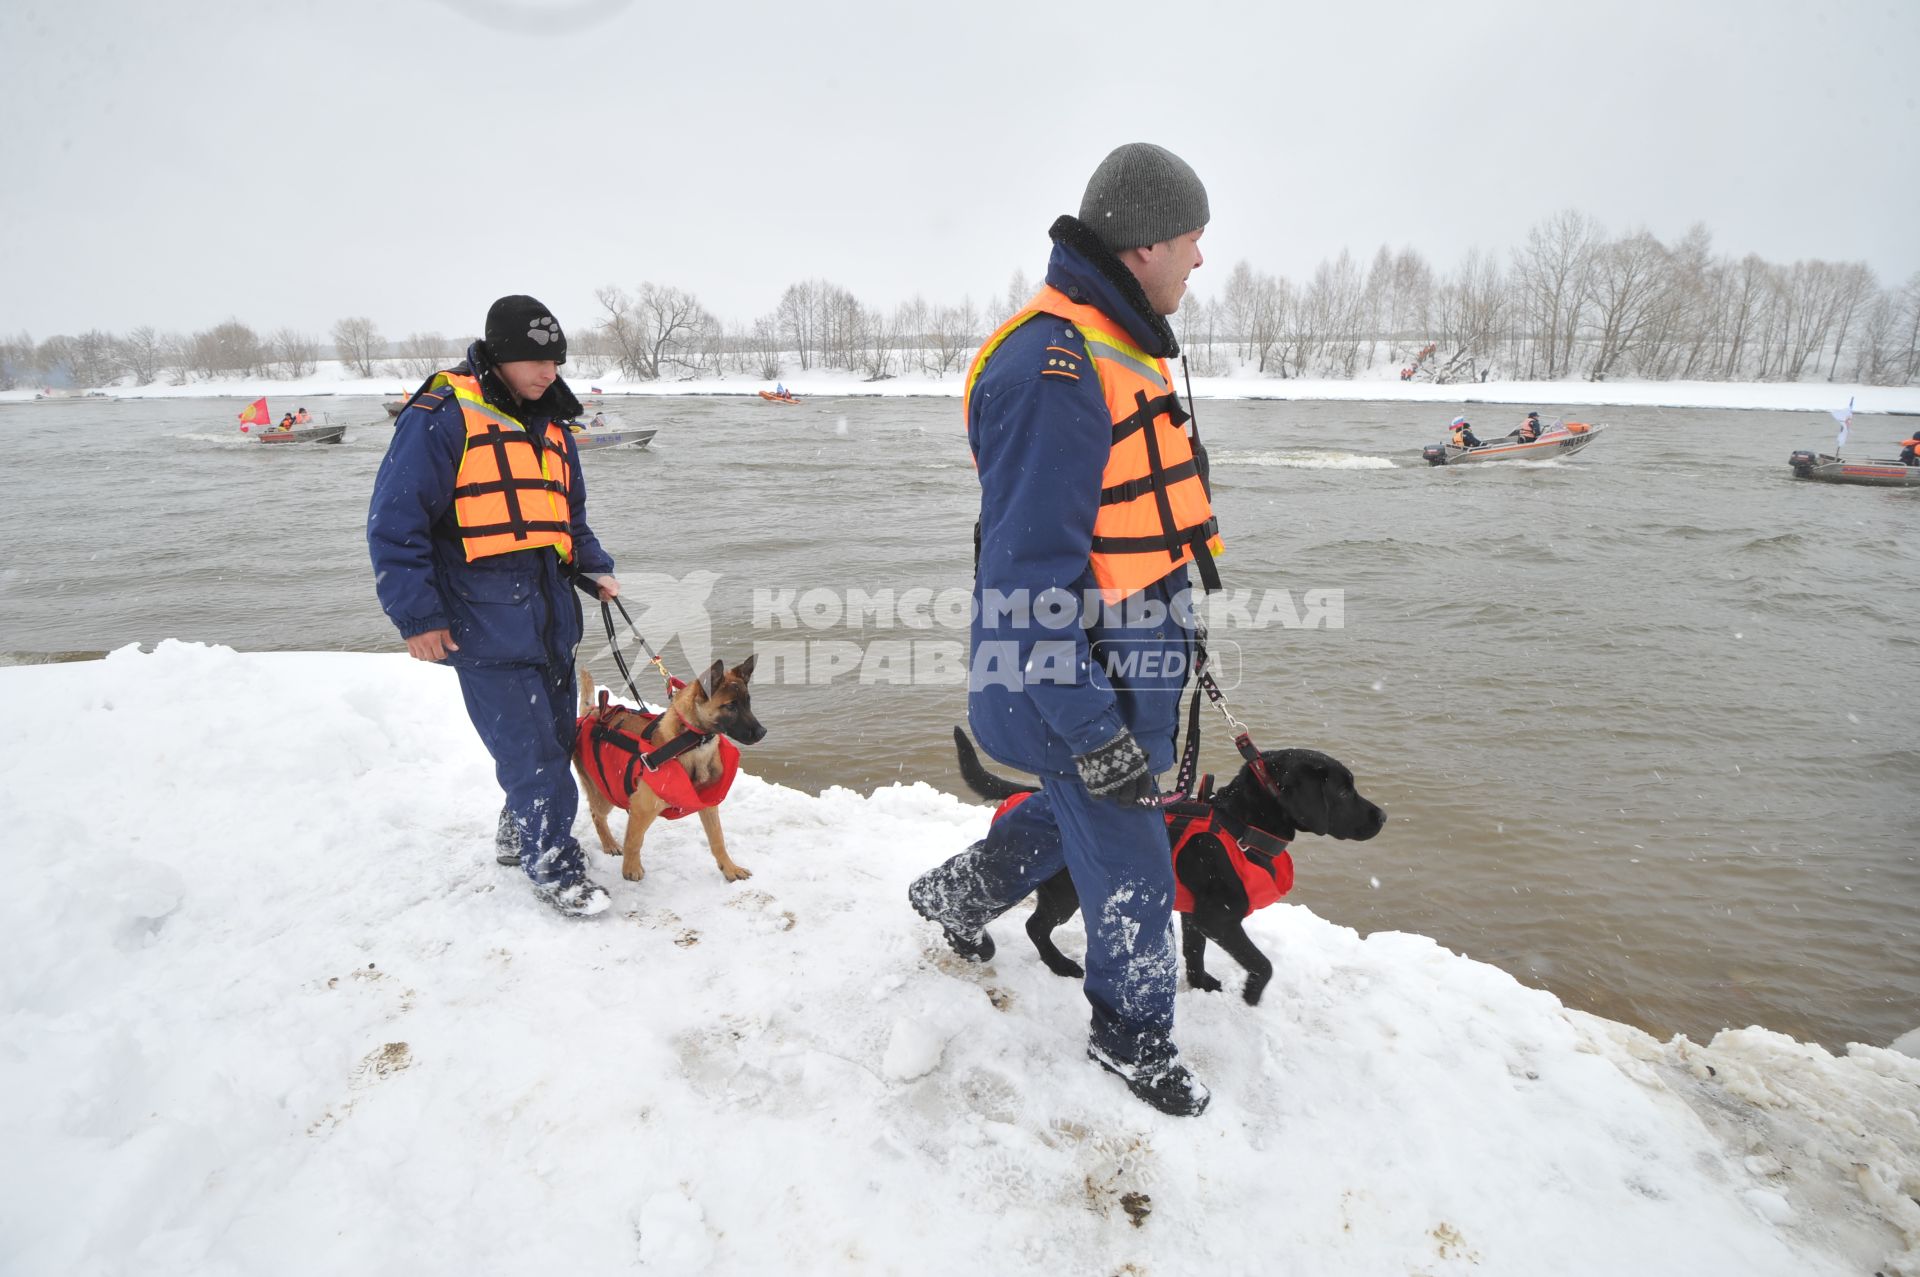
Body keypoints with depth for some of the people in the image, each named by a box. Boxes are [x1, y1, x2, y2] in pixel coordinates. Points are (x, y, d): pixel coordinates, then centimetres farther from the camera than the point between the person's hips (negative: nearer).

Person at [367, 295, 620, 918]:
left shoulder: (549, 425, 15)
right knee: (529, 747, -5)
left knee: (556, 733, 13)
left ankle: (521, 832, 35)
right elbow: (395, 521, -10)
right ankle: (555, 866, 10)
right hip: (484, 623, -7)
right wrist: (416, 616, -13)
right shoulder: (441, 416, -9)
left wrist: (594, 568, 9)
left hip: (550, 615, 7)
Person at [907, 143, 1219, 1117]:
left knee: (1084, 807, 26)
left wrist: (1169, 636, 26)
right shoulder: (1051, 367, -25)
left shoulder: (1119, 345, 10)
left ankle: (957, 893, 49)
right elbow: (1032, 575, -28)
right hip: (1077, 679, -10)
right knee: (1132, 865, 6)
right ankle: (1133, 1035, 32)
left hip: (1129, 661, 10)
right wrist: (1092, 730, -25)